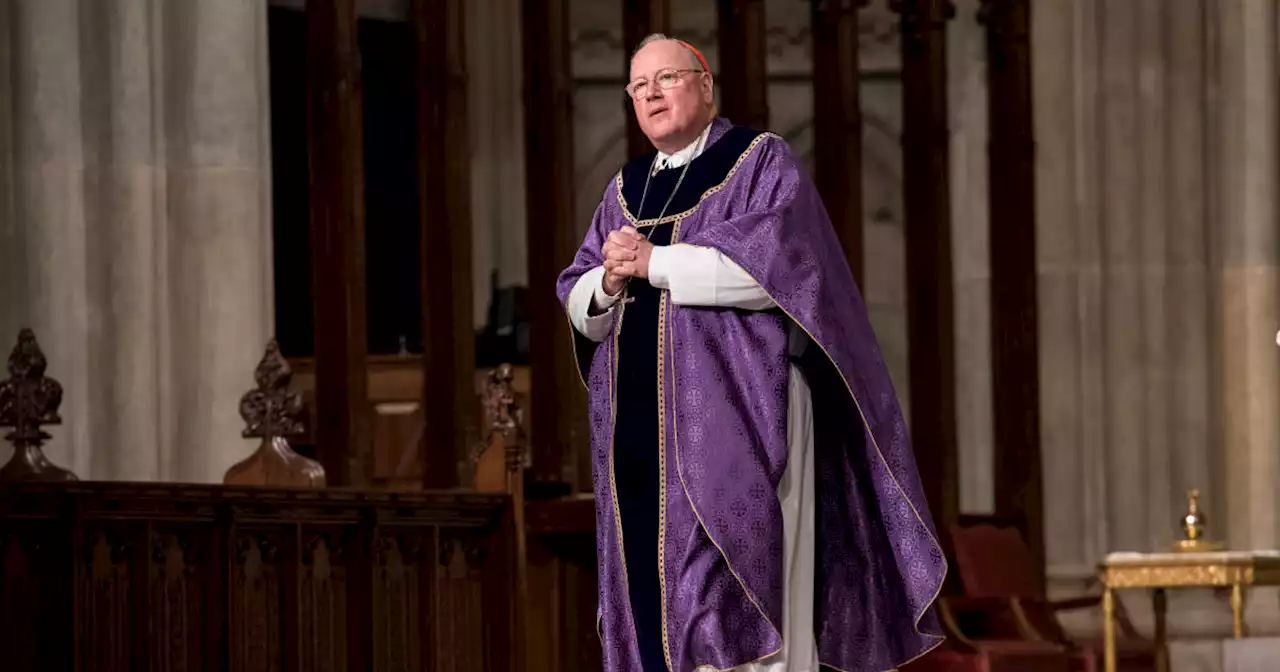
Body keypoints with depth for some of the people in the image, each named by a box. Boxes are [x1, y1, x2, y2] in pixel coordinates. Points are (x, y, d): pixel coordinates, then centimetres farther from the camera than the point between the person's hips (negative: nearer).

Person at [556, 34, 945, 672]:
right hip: (641, 423, 6)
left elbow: (775, 260, -14)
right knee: (648, 588, 0)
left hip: (735, 410, -6)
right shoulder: (625, 189, 19)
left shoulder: (762, 161, 3)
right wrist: (610, 282, -9)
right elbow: (578, 306, 15)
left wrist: (655, 263, -12)